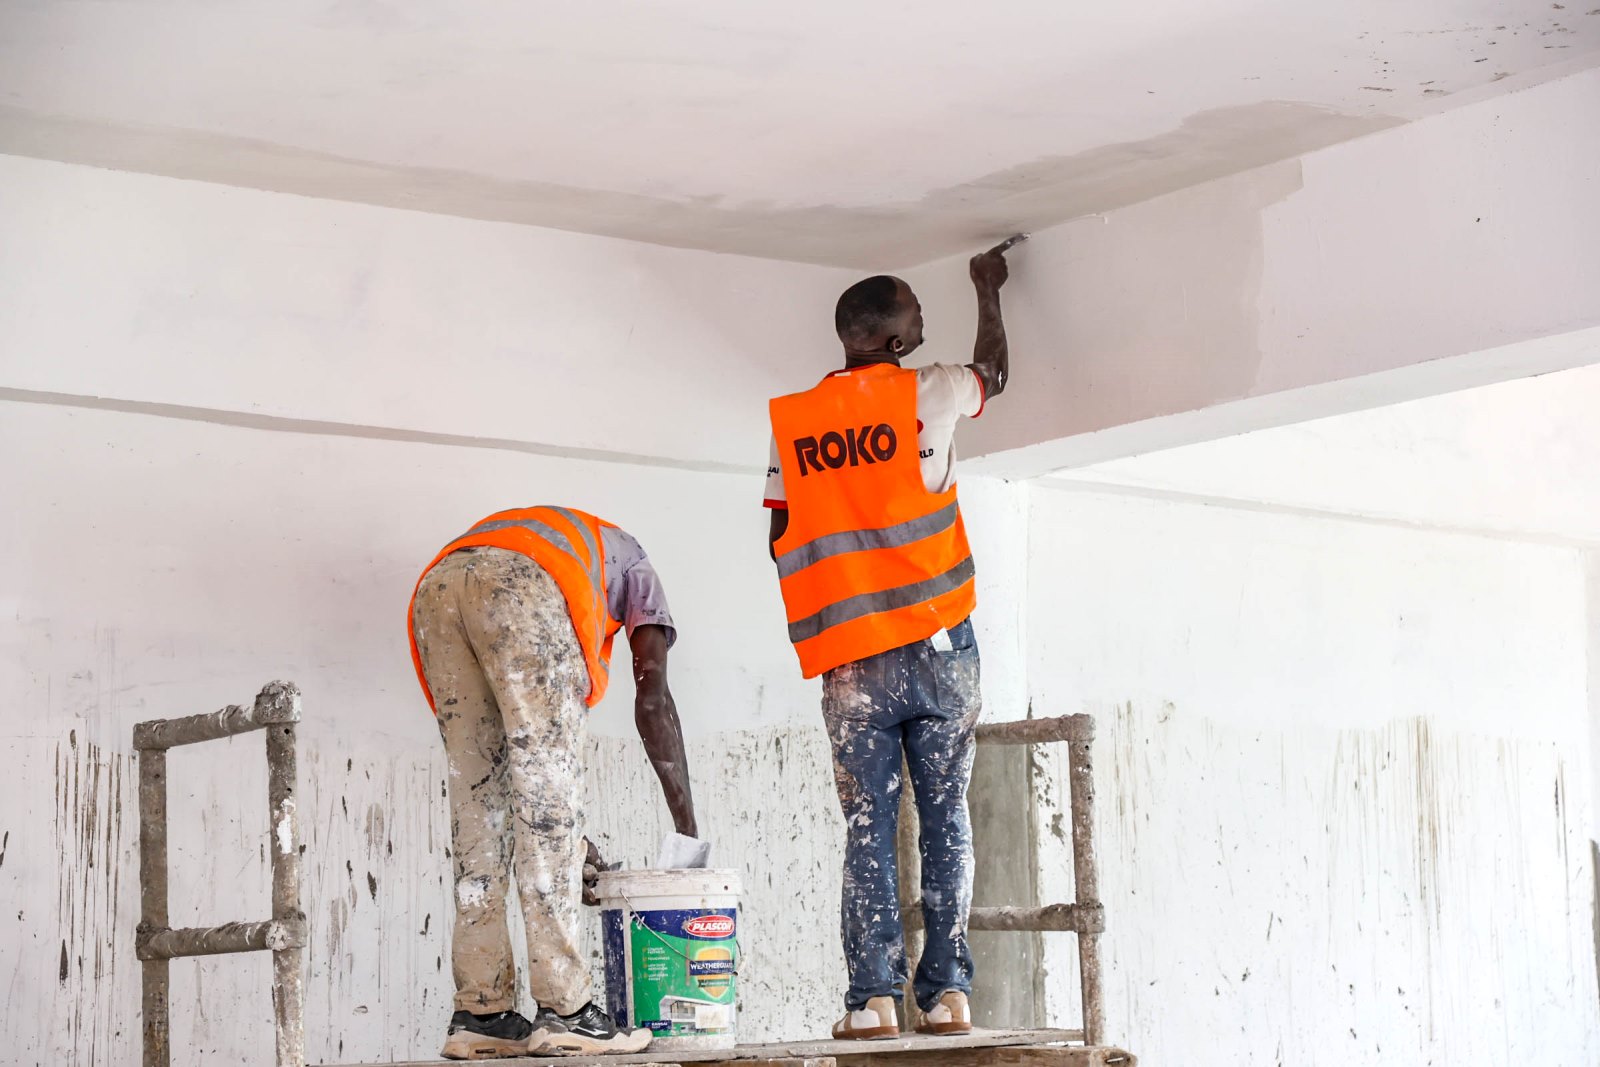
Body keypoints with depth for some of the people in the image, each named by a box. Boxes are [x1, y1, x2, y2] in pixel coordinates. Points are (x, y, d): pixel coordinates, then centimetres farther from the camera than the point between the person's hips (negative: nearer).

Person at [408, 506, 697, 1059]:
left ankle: (479, 1012, 8)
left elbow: (519, 745, 38)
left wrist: (568, 842, 39)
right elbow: (653, 696, 17)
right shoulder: (629, 562, 35)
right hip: (523, 583, -5)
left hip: (436, 586, 5)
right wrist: (687, 826, 17)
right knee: (548, 799, -2)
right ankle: (563, 1008, -6)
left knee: (478, 801, 10)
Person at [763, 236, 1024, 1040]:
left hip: (851, 664, 1)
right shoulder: (926, 395, 1)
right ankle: (947, 991, -1)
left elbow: (782, 541, 8)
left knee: (867, 830, 2)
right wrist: (988, 289, 39)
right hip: (937, 645, -1)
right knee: (946, 822, 3)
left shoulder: (791, 422, 5)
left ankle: (873, 997, -5)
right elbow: (994, 372, 23)